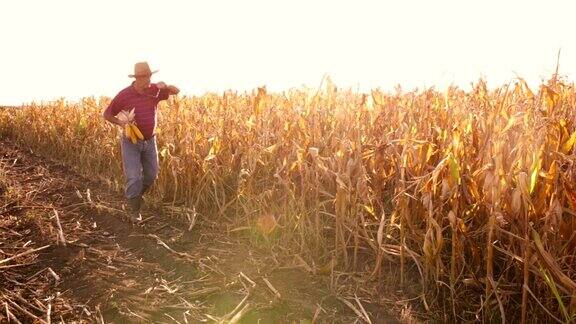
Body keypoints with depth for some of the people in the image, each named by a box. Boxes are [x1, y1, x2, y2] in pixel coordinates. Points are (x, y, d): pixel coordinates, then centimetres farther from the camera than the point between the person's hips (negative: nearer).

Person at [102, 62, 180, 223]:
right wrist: (120, 123, -24)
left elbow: (177, 91, 3)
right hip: (131, 142, -4)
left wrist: (165, 85, -19)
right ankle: (134, 211, 9)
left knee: (151, 175, 11)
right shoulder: (124, 95, -15)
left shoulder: (155, 90, -6)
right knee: (134, 178, -11)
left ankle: (134, 196, 40)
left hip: (149, 141, 4)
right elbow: (106, 114, -4)